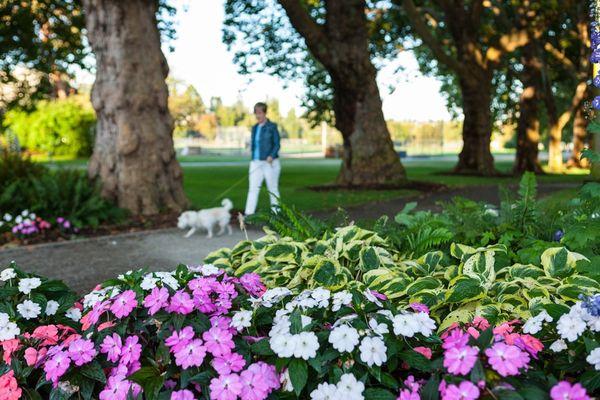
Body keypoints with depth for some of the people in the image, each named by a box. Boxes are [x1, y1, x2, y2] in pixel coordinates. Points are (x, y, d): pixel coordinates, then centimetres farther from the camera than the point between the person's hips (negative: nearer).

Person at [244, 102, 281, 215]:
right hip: (256, 162, 5)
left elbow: (277, 144, -7)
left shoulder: (272, 127, -4)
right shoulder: (254, 128, 14)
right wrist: (253, 158, 15)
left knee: (273, 189, 3)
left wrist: (271, 156, -22)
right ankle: (248, 214, -3)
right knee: (253, 188, -2)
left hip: (270, 163, -5)